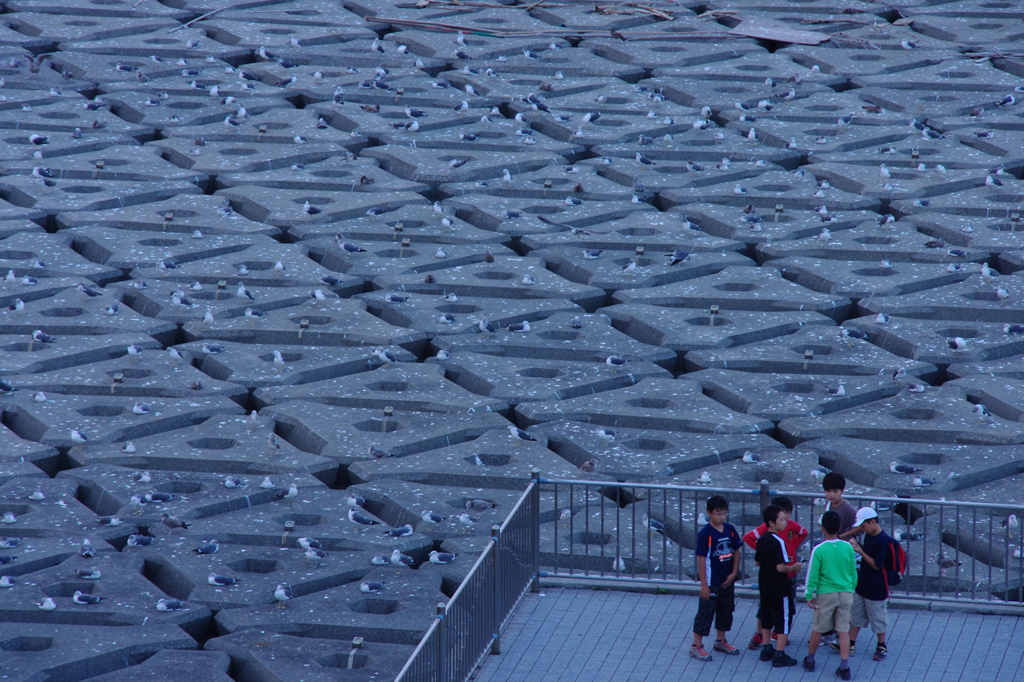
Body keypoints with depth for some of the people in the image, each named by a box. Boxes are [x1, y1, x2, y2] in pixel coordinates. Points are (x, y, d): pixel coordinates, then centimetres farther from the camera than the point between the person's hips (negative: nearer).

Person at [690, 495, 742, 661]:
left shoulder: (730, 530, 0)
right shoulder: (705, 534, -18)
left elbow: (736, 552, 9)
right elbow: (701, 559, -17)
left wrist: (733, 573, -1)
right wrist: (704, 584, -17)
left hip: (727, 580, 7)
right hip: (711, 582, -7)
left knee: (726, 611, 18)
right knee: (705, 612, -1)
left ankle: (721, 640, 34)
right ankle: (696, 645, 7)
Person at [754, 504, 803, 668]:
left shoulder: (762, 540, 3)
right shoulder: (778, 542, -22)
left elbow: (758, 562, 13)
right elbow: (781, 567, -26)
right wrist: (794, 567, -9)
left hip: (764, 587, 8)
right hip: (779, 589, -8)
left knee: (766, 620, 19)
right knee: (784, 620, 0)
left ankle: (766, 650, 26)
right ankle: (779, 655, 0)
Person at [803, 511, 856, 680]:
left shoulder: (819, 550, -12)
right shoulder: (848, 548, -3)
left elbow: (813, 575, -8)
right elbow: (853, 572, 6)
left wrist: (809, 595, 3)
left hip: (826, 594, -2)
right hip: (846, 594, 2)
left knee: (817, 628, 13)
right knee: (843, 630, 4)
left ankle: (810, 660, 30)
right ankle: (844, 667, -1)